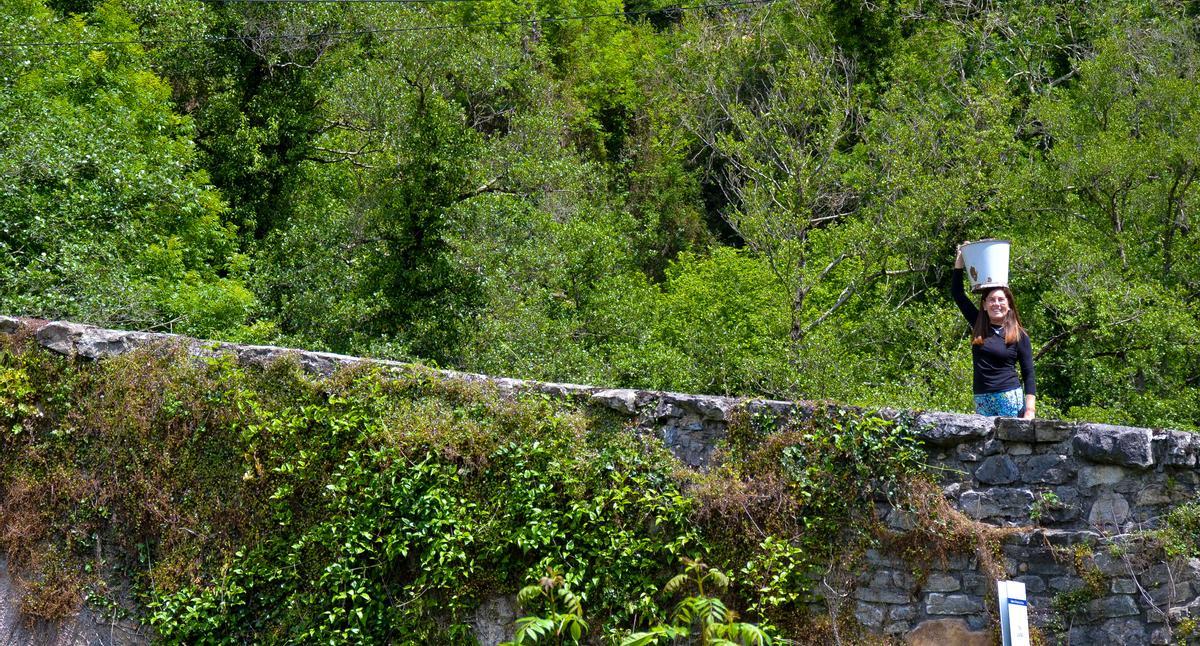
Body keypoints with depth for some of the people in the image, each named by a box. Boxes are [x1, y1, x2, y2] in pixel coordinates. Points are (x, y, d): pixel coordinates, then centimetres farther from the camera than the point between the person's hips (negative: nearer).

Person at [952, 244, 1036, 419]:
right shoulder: (978, 327, 10)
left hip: (1010, 398, -3)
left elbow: (1028, 374, 1)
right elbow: (957, 293, 13)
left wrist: (1030, 410, -8)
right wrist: (960, 260, 9)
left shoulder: (1019, 335, 2)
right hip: (981, 399, 3)